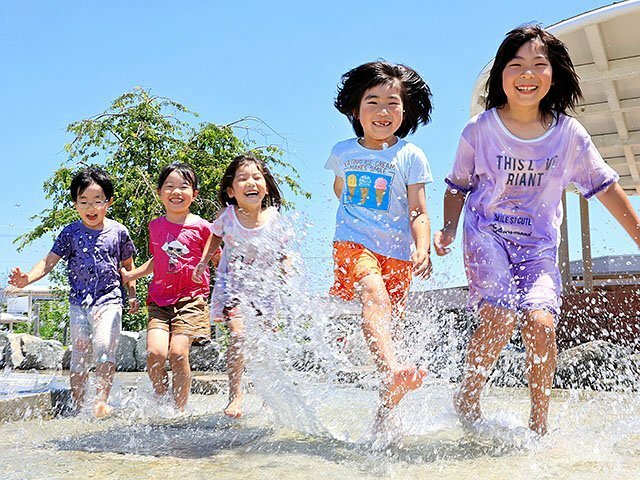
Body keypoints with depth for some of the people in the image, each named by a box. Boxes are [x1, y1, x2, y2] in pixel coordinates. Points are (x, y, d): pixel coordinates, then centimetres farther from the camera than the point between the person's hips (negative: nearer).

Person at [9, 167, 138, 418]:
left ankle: (101, 400, -19)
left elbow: (128, 265, 14)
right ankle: (78, 405, 12)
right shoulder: (70, 233, 2)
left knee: (104, 346, -20)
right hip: (79, 301, 2)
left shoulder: (118, 231, 2)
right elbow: (49, 261, -4)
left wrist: (132, 294, 12)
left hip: (109, 299, -2)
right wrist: (26, 278, -20)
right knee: (79, 353, 4)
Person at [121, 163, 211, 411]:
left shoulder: (201, 227, -1)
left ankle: (179, 411, -1)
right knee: (154, 352, -14)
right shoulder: (155, 226, 11)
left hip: (191, 299, -3)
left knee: (178, 352, -16)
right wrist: (130, 275, 22)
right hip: (160, 299, 3)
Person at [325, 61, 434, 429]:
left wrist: (422, 249, -17)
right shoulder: (343, 152, 10)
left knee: (391, 324, 3)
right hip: (353, 244, 0)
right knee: (374, 294, -31)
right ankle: (392, 369, -54)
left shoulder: (410, 156, 2)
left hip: (398, 252, 0)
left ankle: (384, 415, 15)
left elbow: (419, 211, -2)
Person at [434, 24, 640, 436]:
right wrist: (449, 230, -6)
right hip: (487, 236, -1)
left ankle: (539, 425, -1)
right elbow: (458, 186, 8)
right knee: (501, 317, -24)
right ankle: (467, 397, 1)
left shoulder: (569, 133, -1)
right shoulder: (479, 130, -4)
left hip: (540, 245, 2)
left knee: (541, 322, -19)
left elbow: (607, 188, 6)